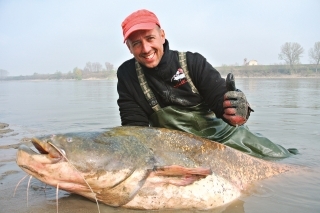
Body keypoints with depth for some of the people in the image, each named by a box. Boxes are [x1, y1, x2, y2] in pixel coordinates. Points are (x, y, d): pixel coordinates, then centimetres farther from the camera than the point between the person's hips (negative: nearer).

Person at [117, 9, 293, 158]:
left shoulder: (192, 62, -12)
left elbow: (220, 98, -19)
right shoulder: (127, 75, -9)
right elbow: (135, 125, -7)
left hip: (220, 133, -1)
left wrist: (237, 110, -43)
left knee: (280, 160, -5)